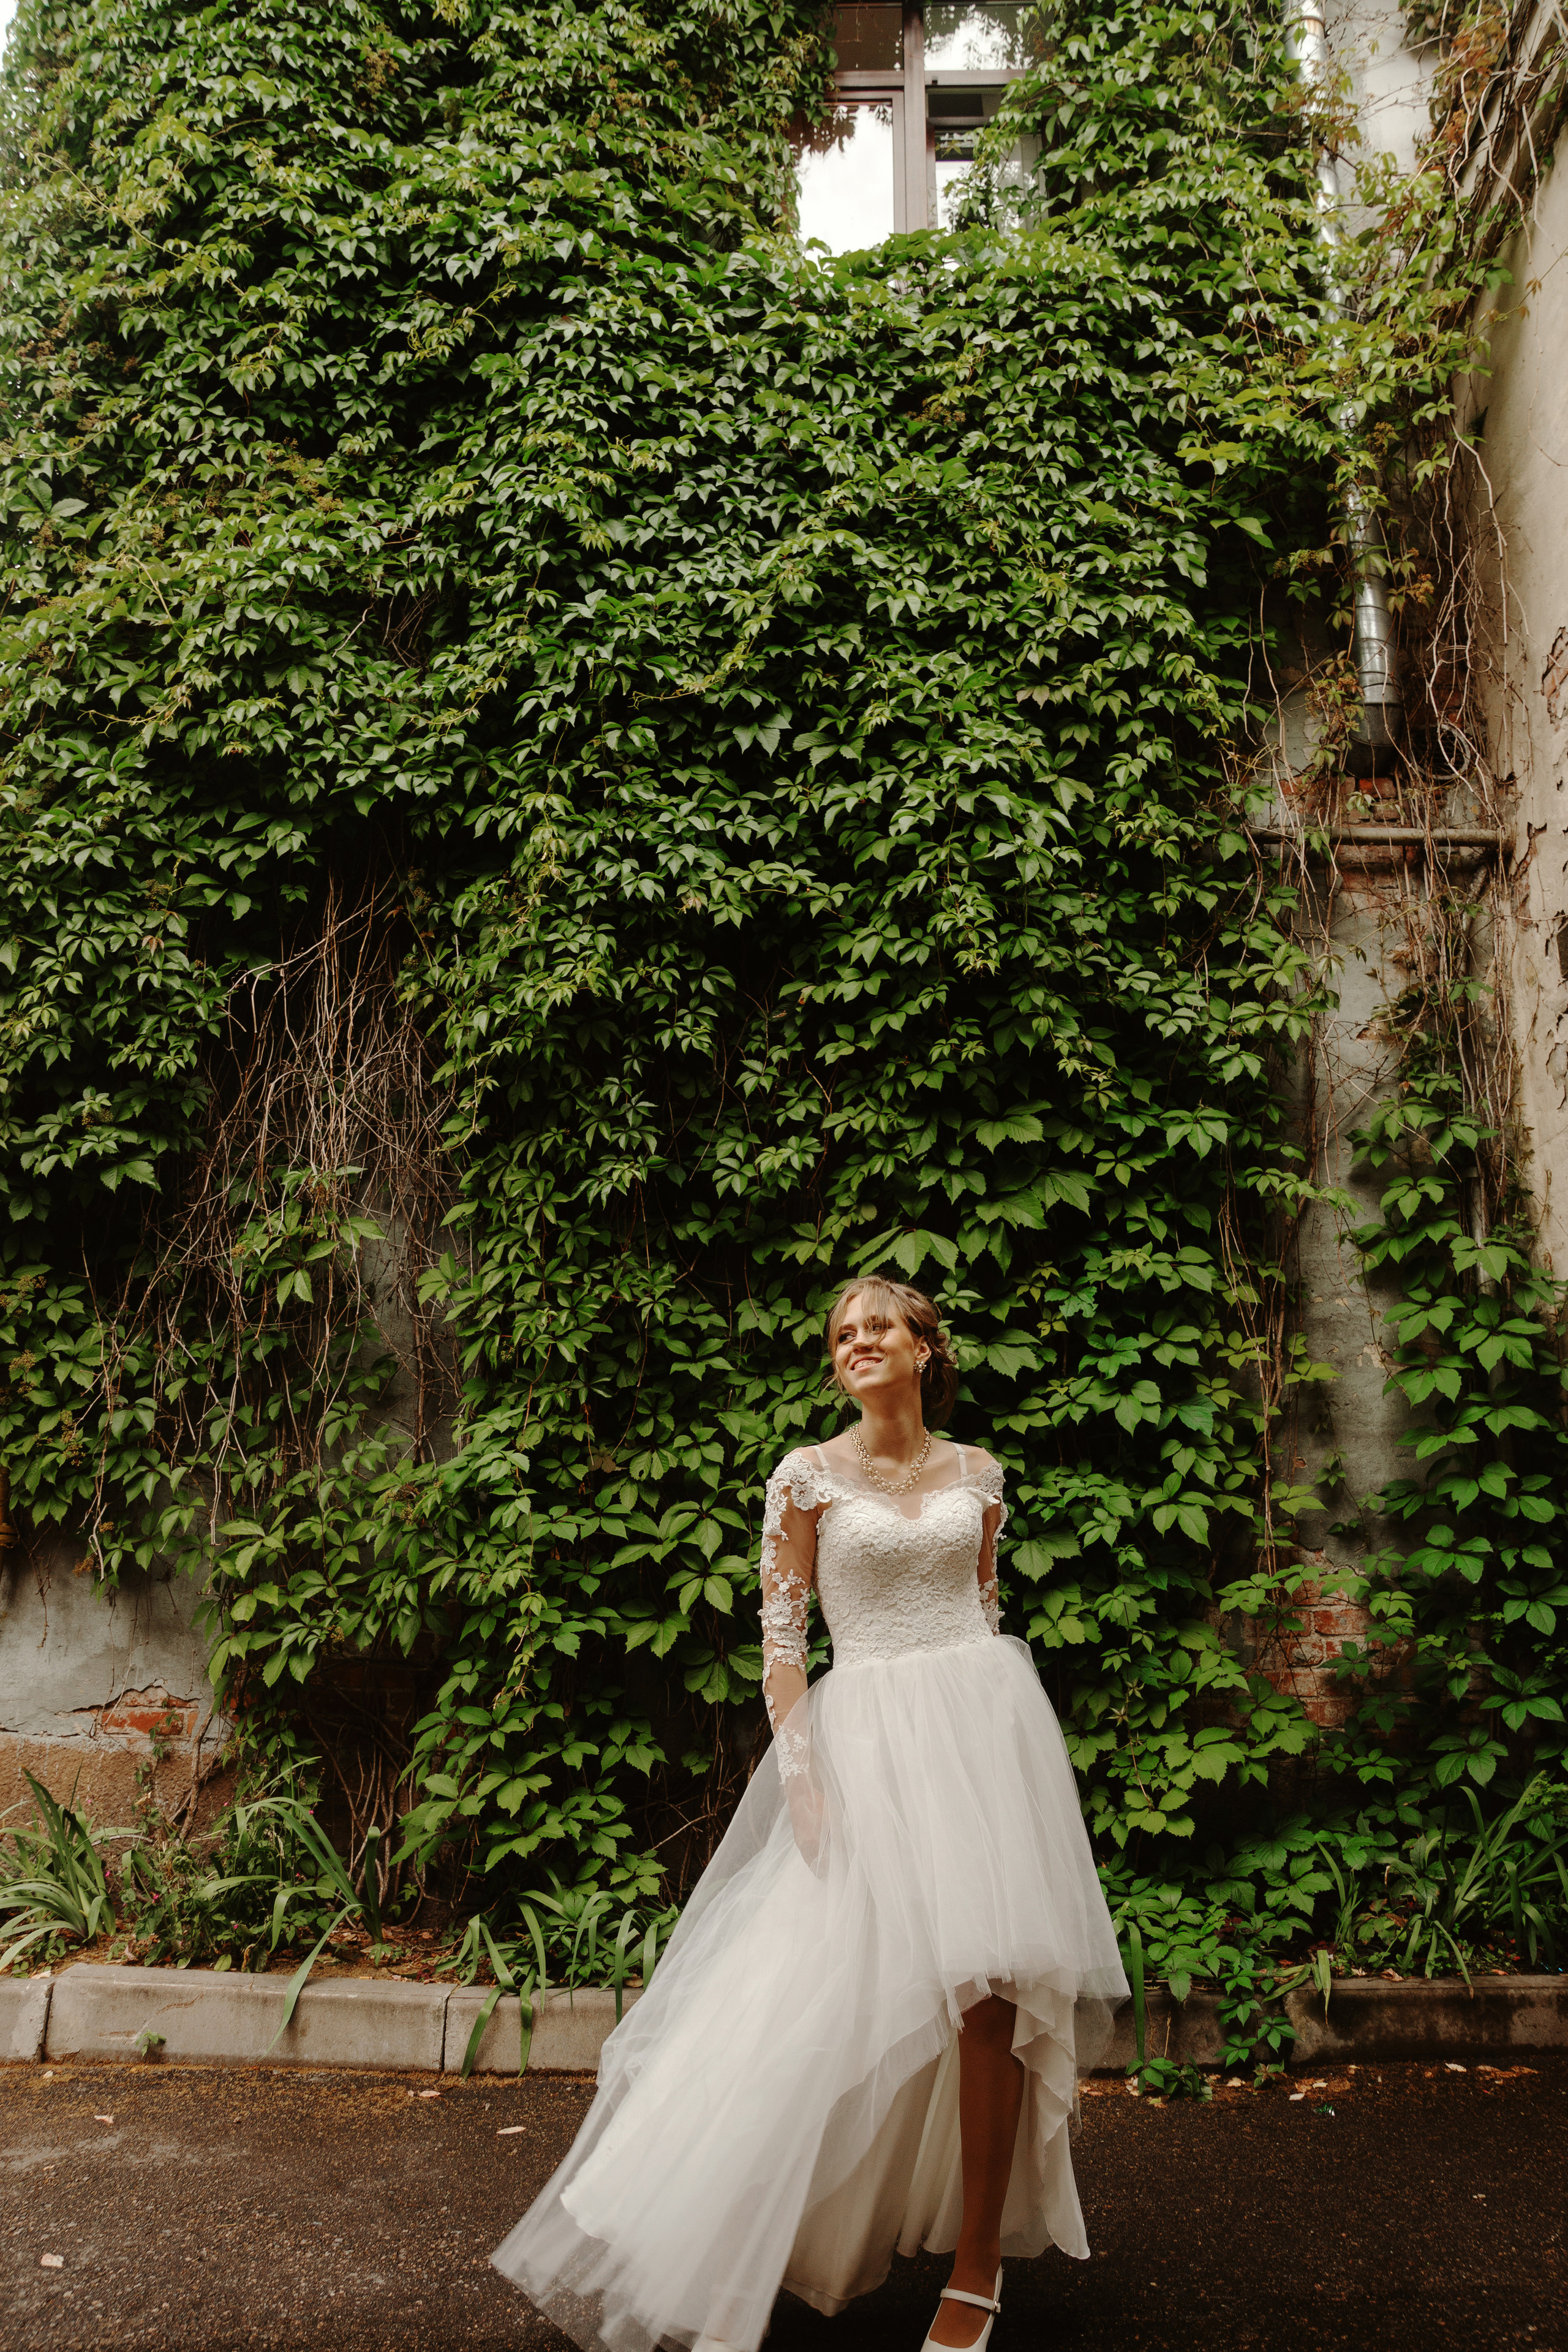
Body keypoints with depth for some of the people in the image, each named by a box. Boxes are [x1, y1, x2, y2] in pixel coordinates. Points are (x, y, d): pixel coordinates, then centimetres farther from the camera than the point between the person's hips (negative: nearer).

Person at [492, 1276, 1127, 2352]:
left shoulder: (977, 1473, 7)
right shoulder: (809, 1475, -1)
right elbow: (782, 1635, -3)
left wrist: (1001, 1745, 13)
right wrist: (800, 1771, -10)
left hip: (985, 1728, 3)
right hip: (867, 1738, -2)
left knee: (990, 1989, -1)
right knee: (846, 1990, -1)